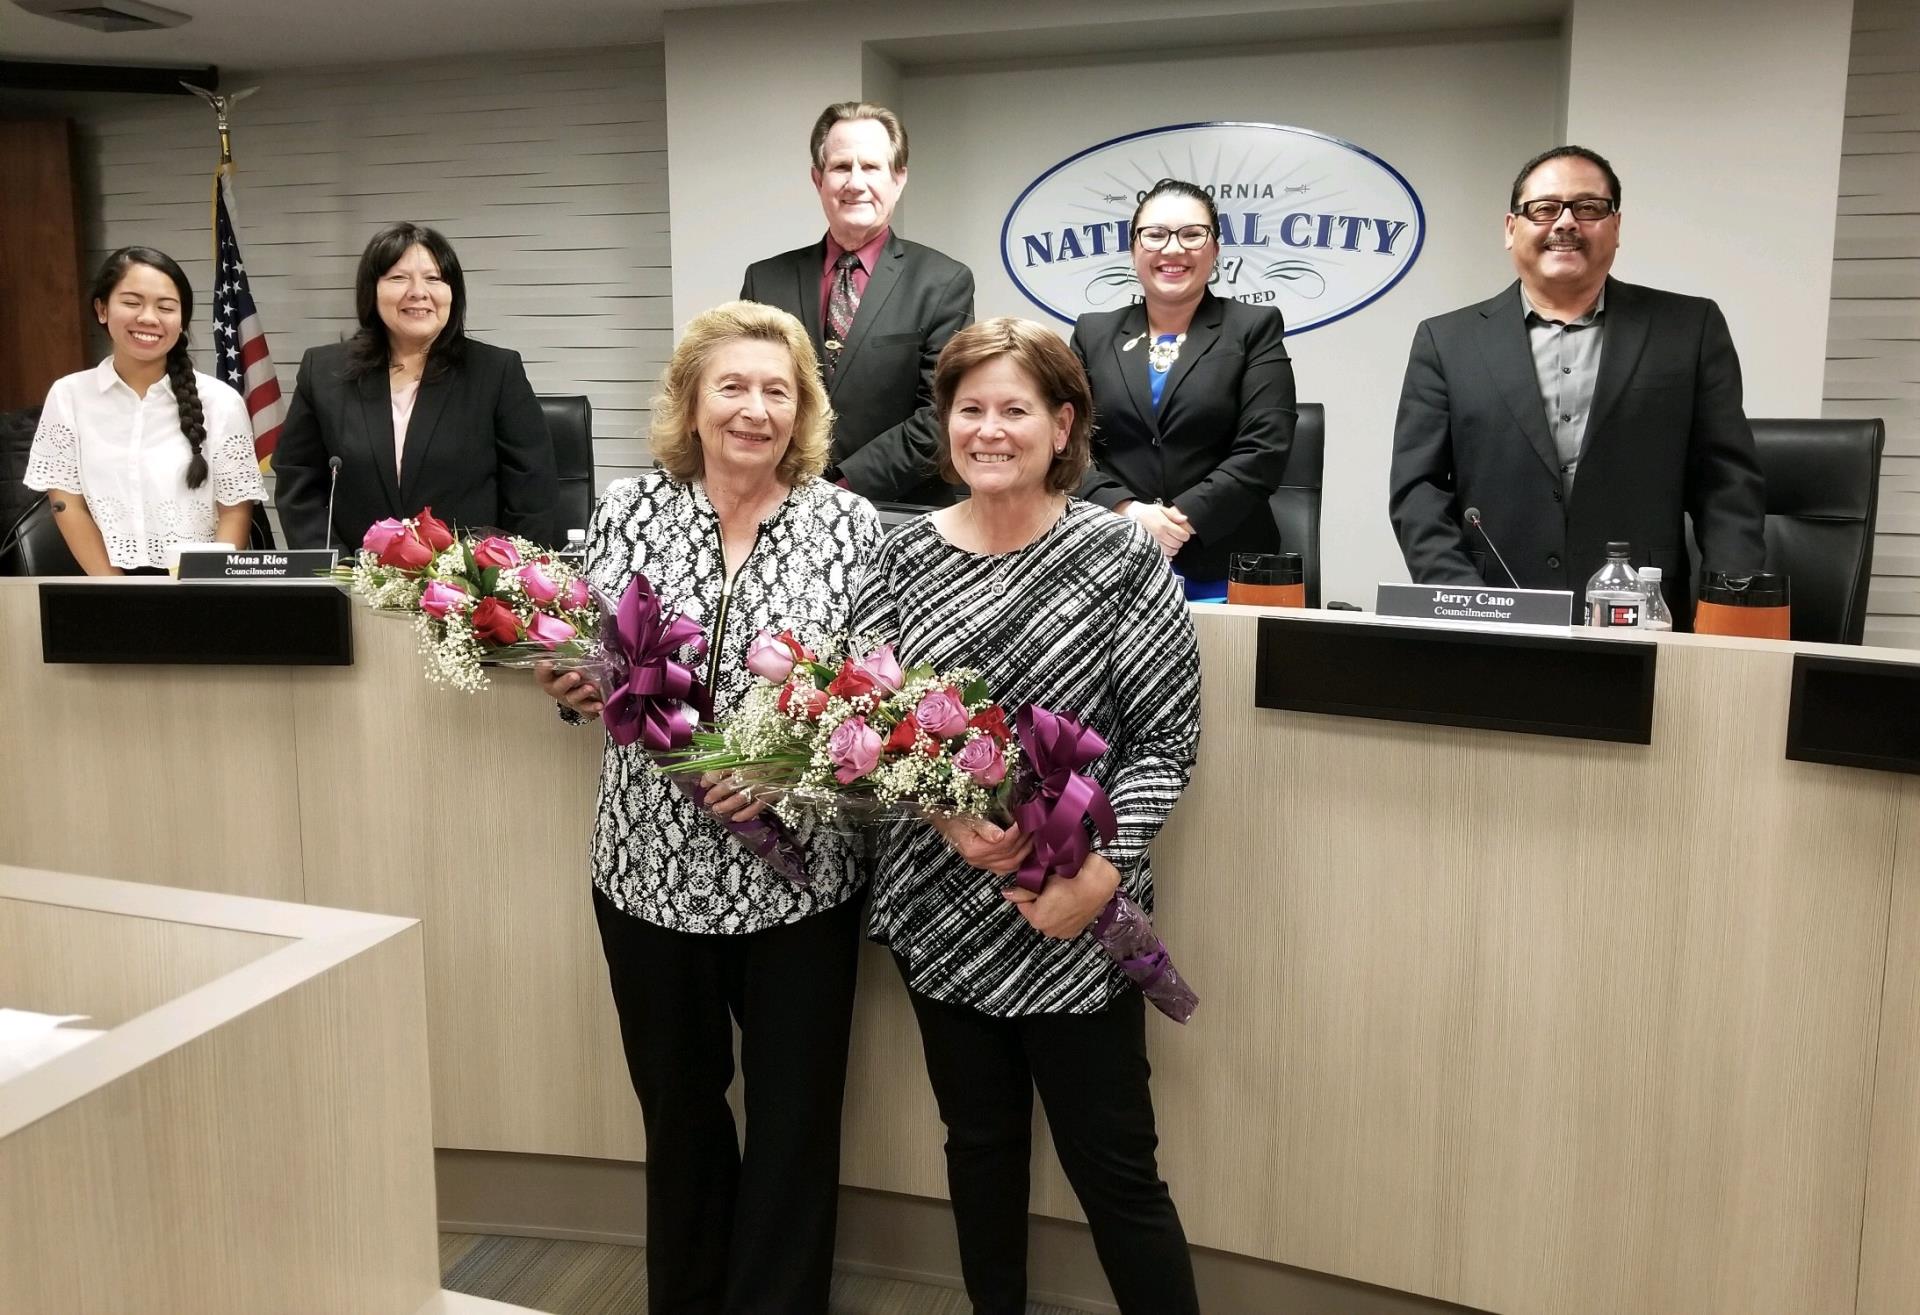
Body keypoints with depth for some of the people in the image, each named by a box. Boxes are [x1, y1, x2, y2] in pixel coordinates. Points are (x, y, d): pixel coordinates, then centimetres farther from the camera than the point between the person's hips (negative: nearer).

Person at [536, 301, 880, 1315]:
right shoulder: (628, 509, 0)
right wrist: (573, 687, -16)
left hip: (796, 872, -2)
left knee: (793, 1118, 11)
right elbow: (586, 671, 6)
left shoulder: (848, 523, -5)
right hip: (652, 865, 2)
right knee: (677, 1108, 20)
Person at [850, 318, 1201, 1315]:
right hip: (939, 907, 4)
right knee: (979, 1141, 20)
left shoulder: (1119, 557, -8)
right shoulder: (907, 554, 1)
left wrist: (1100, 873, -18)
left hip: (1071, 921, -3)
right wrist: (946, 814, -16)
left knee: (1114, 1168, 5)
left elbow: (1168, 738, -7)